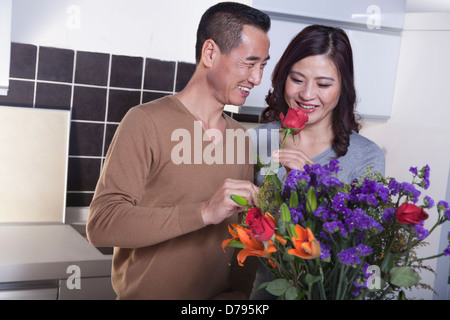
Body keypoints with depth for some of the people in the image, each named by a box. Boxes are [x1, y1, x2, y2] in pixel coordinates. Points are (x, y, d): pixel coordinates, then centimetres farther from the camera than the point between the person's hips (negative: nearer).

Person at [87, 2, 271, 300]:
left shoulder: (239, 137, 4)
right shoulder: (146, 122, -14)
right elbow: (101, 224, -22)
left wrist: (239, 291, -7)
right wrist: (204, 212, -29)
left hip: (219, 294, 5)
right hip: (146, 293, -5)